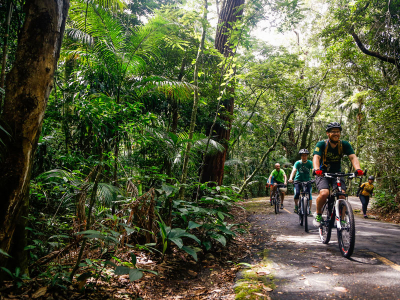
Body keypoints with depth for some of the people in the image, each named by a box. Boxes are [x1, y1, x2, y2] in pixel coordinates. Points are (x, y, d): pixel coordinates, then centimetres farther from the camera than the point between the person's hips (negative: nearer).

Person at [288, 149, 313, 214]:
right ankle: (296, 206, 7)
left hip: (307, 180, 1)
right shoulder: (297, 163, -11)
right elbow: (294, 170, -25)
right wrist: (290, 178, -43)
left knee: (309, 194, -12)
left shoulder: (310, 163, -9)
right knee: (297, 194, -19)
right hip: (298, 180, -1)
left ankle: (309, 209, 3)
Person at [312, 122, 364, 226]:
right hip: (322, 174, -2)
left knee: (342, 195, -19)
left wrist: (358, 169, -40)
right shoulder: (321, 144, -14)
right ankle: (318, 214, -1)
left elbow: (353, 157, -19)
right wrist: (317, 169, -50)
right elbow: (316, 157, -29)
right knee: (324, 193, -27)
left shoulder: (344, 145, -7)